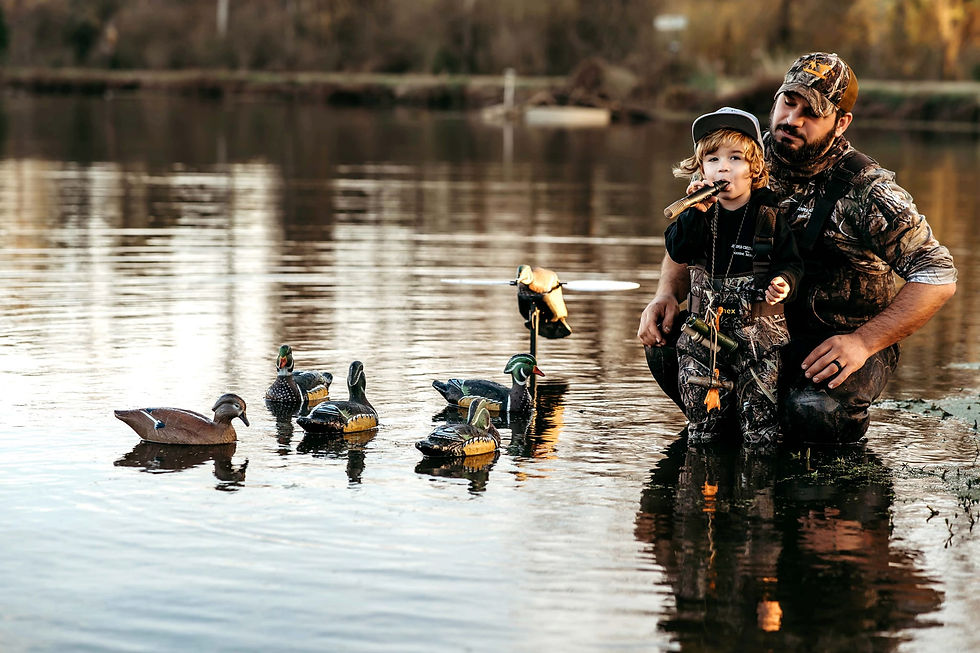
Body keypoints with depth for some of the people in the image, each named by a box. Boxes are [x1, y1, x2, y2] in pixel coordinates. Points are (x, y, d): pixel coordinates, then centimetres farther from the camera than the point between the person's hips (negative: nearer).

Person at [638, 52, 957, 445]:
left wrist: (863, 342, -25)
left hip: (845, 340, -4)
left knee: (815, 412, -35)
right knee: (666, 343, -19)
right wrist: (667, 294, -10)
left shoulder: (866, 189, -16)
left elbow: (938, 277, -16)